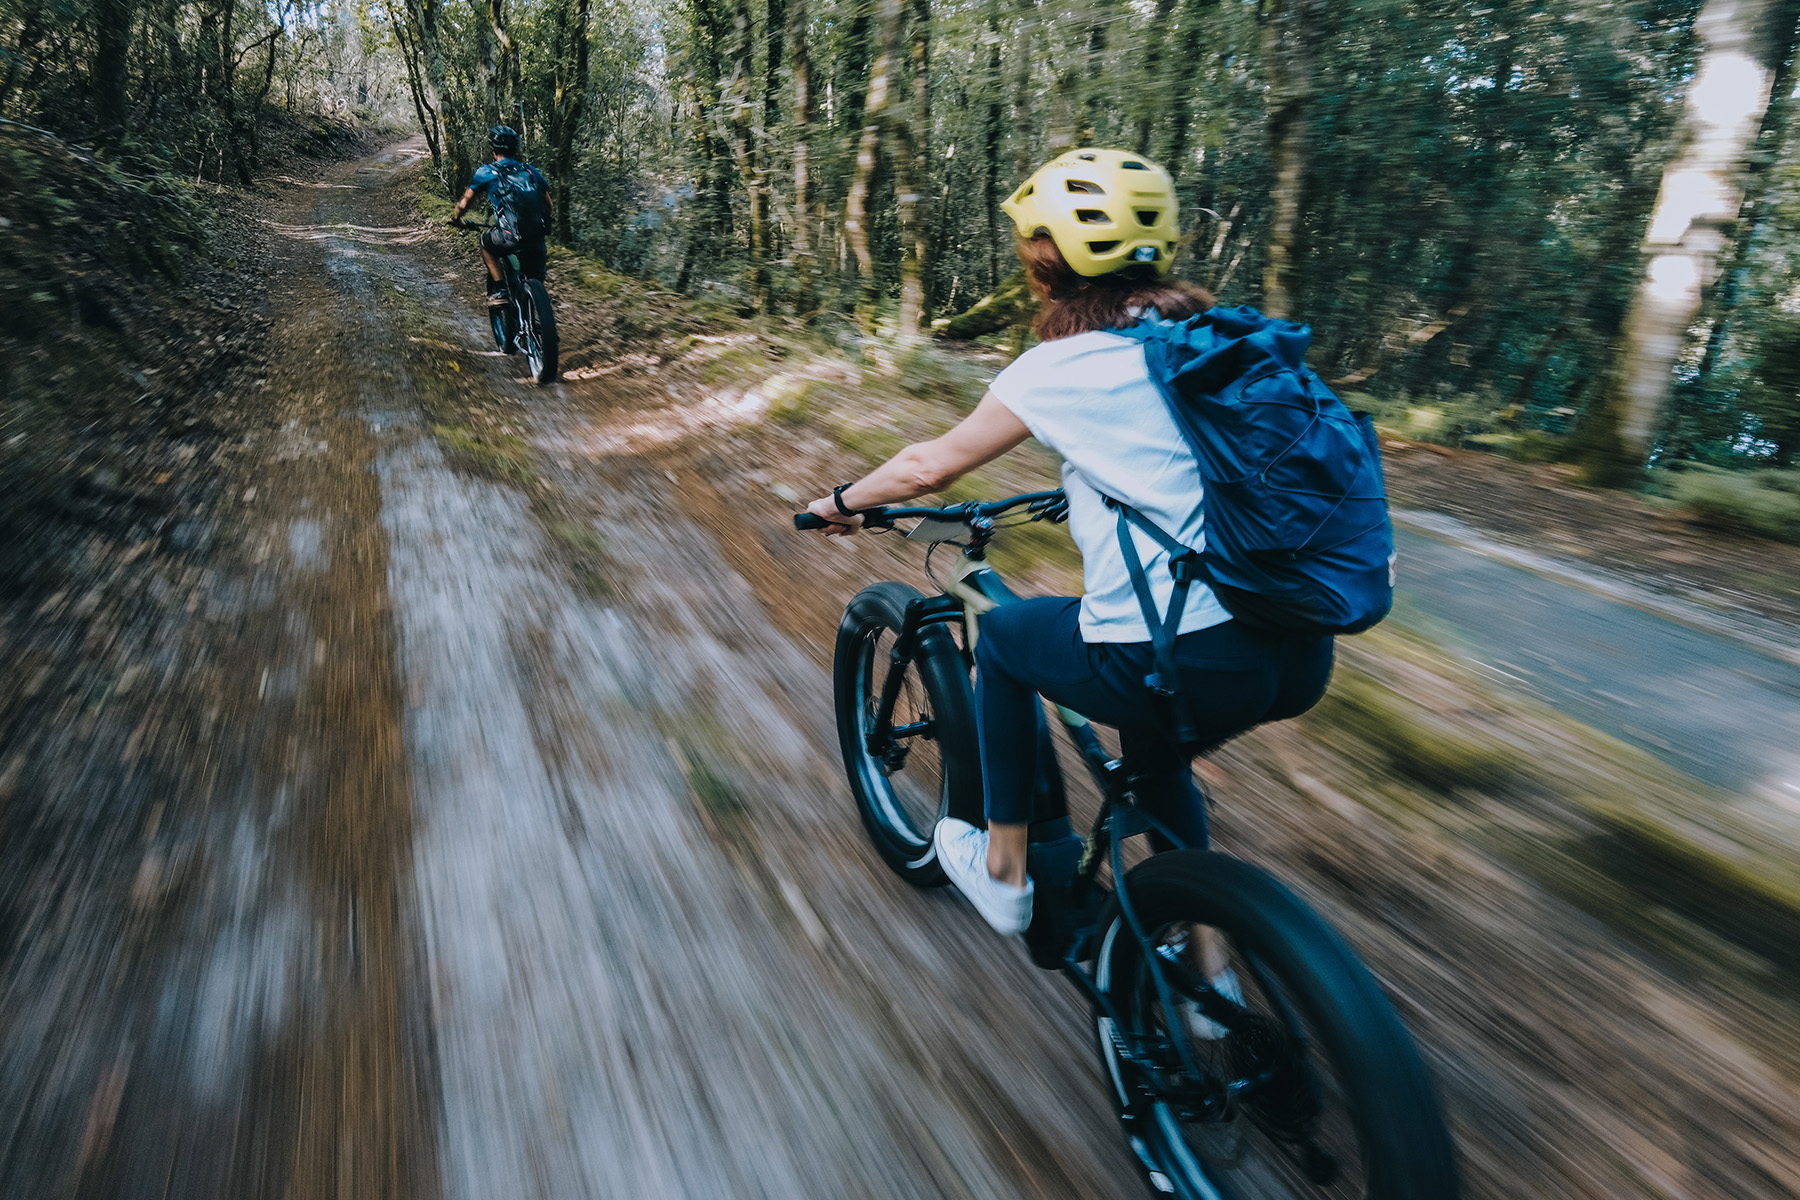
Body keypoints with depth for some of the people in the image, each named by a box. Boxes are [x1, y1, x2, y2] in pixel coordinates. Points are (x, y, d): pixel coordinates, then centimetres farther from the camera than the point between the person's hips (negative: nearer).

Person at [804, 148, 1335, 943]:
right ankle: (1206, 962, 38)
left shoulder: (1059, 366, -4)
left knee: (1002, 637, 21)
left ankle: (1003, 871, 30)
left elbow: (929, 467, 5)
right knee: (1154, 750, 35)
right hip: (1303, 654, 7)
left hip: (1184, 663, -7)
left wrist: (843, 501, 22)